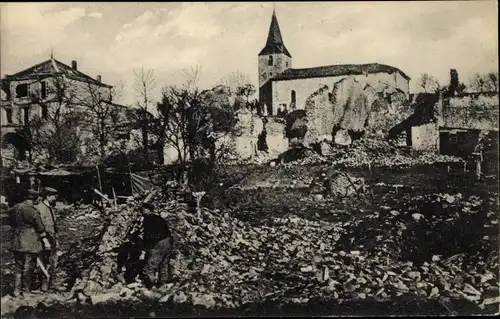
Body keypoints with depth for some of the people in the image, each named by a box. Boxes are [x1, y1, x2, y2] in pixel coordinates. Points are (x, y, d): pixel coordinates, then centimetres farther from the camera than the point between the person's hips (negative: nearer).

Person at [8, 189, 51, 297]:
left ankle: (17, 290, 19)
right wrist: (45, 240, -5)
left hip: (17, 242, 6)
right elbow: (40, 227, -12)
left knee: (19, 266, 16)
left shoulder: (15, 208, 5)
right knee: (28, 267, 5)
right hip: (30, 242, -6)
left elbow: (12, 224, 14)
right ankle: (26, 291, 14)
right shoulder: (32, 211, -16)